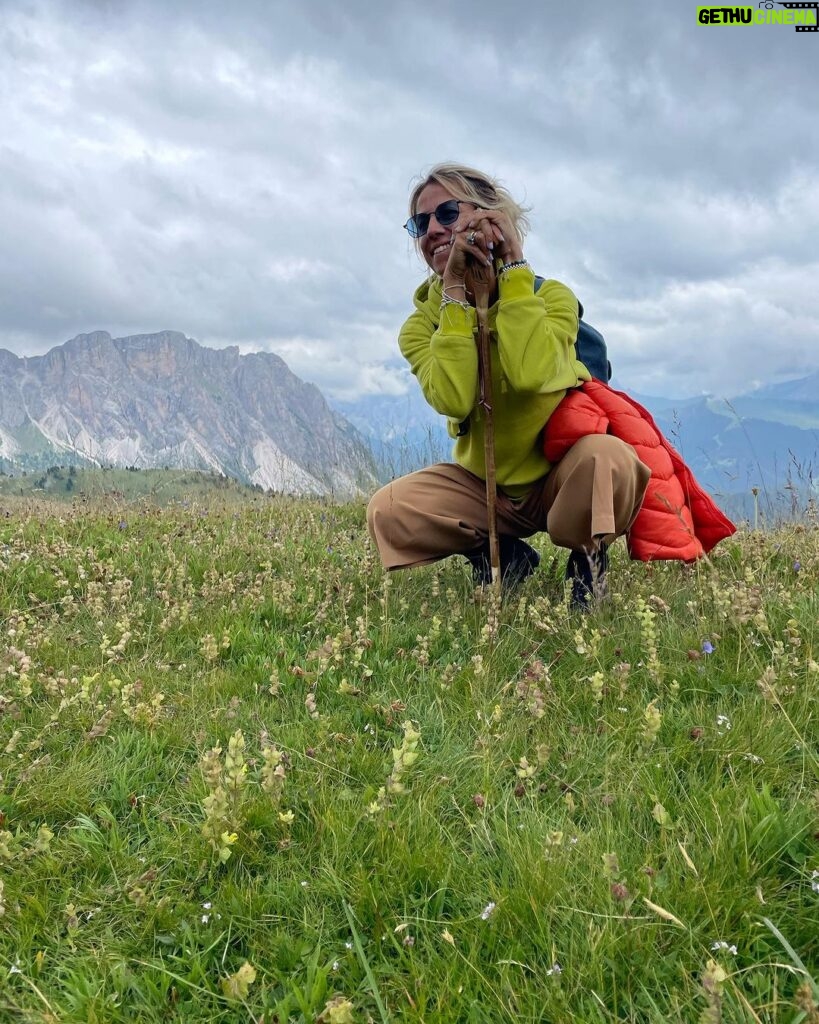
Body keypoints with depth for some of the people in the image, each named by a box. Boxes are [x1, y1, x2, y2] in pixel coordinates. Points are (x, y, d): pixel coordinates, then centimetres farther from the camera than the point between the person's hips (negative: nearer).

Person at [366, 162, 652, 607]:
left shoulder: (550, 295, -11)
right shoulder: (421, 327, -7)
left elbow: (530, 374, -34)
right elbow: (454, 400, -28)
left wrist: (513, 266, -25)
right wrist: (454, 289, -26)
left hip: (559, 474, -2)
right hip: (484, 484, 3)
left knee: (609, 458, -36)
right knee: (387, 511, -21)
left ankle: (587, 560, -6)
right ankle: (505, 558, 1)